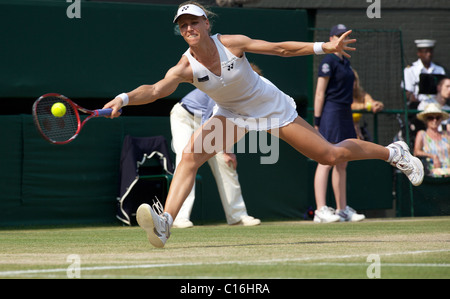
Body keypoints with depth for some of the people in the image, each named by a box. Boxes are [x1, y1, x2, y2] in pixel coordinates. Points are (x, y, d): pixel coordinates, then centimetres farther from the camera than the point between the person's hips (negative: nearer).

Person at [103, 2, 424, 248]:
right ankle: (164, 224, -33)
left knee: (332, 155, 0)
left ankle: (393, 152, 26)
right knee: (191, 153, -25)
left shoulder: (231, 43, -25)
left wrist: (324, 47, -24)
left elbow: (281, 48, -18)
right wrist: (124, 98, -57)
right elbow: (155, 90, -38)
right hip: (233, 114, 2)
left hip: (272, 107, -2)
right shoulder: (185, 68, -23)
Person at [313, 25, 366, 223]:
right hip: (331, 112, -9)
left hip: (345, 114, 9)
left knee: (342, 165, 10)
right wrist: (317, 120, -18)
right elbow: (320, 93, -13)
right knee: (326, 162, -13)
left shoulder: (346, 62, 17)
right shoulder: (329, 61, -9)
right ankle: (321, 210, -17)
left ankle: (342, 209, 14)